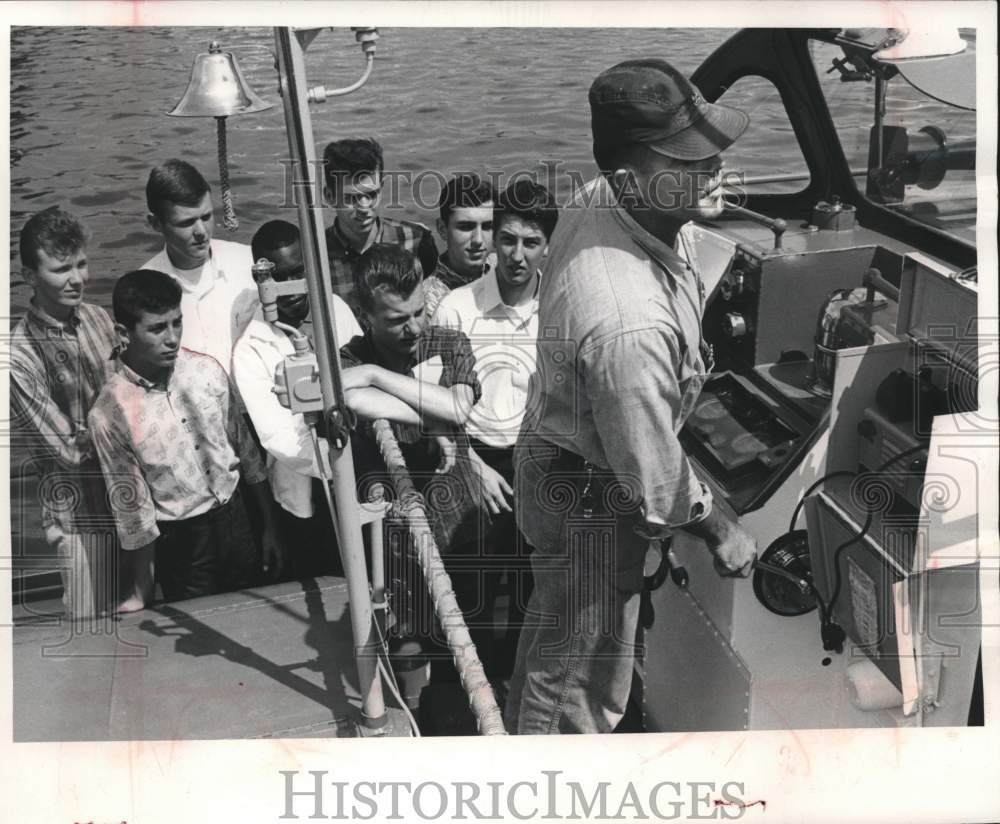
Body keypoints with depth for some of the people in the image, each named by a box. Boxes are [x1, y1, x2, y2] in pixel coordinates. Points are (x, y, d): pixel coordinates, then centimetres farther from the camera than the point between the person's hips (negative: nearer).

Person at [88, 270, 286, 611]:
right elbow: (132, 509, -12)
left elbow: (244, 448, 3)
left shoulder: (207, 371, -8)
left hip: (235, 520, 3)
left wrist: (270, 527, 7)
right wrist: (141, 592, -7)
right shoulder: (108, 414, -19)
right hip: (179, 544, -3)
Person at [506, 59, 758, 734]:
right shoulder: (629, 323, -42)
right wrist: (720, 531, -9)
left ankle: (526, 731, 60)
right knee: (582, 680, 16)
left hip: (554, 448, 9)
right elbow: (656, 477, -28)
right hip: (591, 500, -9)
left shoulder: (598, 199, -14)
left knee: (555, 634, 33)